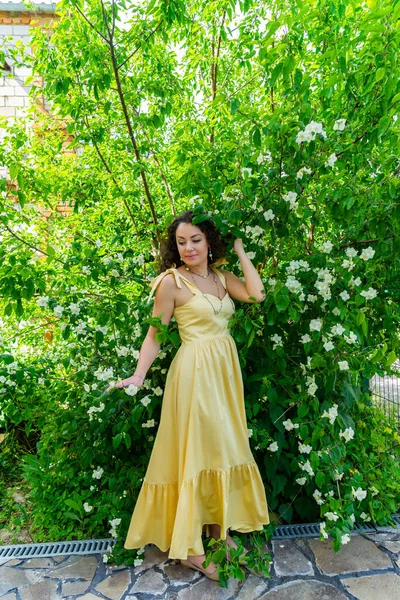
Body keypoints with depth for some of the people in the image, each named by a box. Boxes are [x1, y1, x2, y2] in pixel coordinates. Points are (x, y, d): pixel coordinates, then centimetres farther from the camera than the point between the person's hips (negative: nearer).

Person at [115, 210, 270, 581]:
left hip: (225, 370, 6)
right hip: (195, 371, -6)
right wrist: (138, 376, -21)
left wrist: (240, 250, 0)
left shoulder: (222, 277, 9)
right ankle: (191, 549, 18)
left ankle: (220, 530, 33)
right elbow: (155, 335, -9)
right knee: (195, 450, 1)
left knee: (223, 447, 14)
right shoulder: (172, 281, -8)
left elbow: (256, 294, -7)